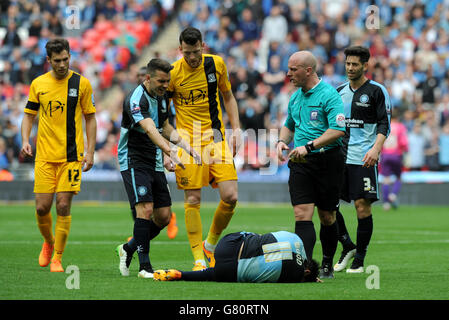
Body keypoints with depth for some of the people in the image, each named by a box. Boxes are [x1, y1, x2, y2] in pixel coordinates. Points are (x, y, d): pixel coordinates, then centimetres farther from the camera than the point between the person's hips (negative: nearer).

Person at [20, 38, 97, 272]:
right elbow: (29, 115, 13)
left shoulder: (81, 83, -1)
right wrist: (25, 141, -4)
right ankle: (48, 242, 29)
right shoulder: (38, 84, 4)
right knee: (42, 207, -1)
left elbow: (90, 118, 5)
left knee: (63, 206, -9)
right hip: (44, 156, 2)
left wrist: (90, 152, -2)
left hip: (71, 156, -2)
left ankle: (57, 258, 3)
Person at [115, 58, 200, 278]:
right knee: (145, 209, -19)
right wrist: (170, 152, -48)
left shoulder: (161, 97, 9)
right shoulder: (136, 99, -19)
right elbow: (150, 129, -34)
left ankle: (129, 248, 25)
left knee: (163, 217, 5)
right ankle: (144, 266, -15)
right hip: (134, 162, -8)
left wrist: (186, 146, 10)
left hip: (155, 164, 8)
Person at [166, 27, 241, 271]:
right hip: (188, 142, -2)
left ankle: (211, 244, 15)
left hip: (216, 139, 2)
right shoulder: (173, 73, -6)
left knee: (230, 196, -8)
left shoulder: (216, 64, 2)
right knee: (192, 200, -5)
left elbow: (228, 97, 16)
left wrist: (236, 129, 7)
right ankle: (198, 258, 3)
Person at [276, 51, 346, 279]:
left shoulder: (329, 95, -11)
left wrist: (309, 146, -24)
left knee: (327, 216, 5)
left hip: (327, 160, -5)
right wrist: (282, 141, 8)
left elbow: (338, 130, -20)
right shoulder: (295, 97, 13)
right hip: (300, 164, 5)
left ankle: (327, 266, 20)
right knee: (302, 214, -9)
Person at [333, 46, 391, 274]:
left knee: (362, 206, -6)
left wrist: (376, 148, -20)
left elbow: (385, 124, -6)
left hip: (363, 158, -5)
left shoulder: (376, 91, -1)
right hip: (339, 157, 5)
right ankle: (348, 247, 16)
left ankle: (359, 259, 3)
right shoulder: (339, 92, 14)